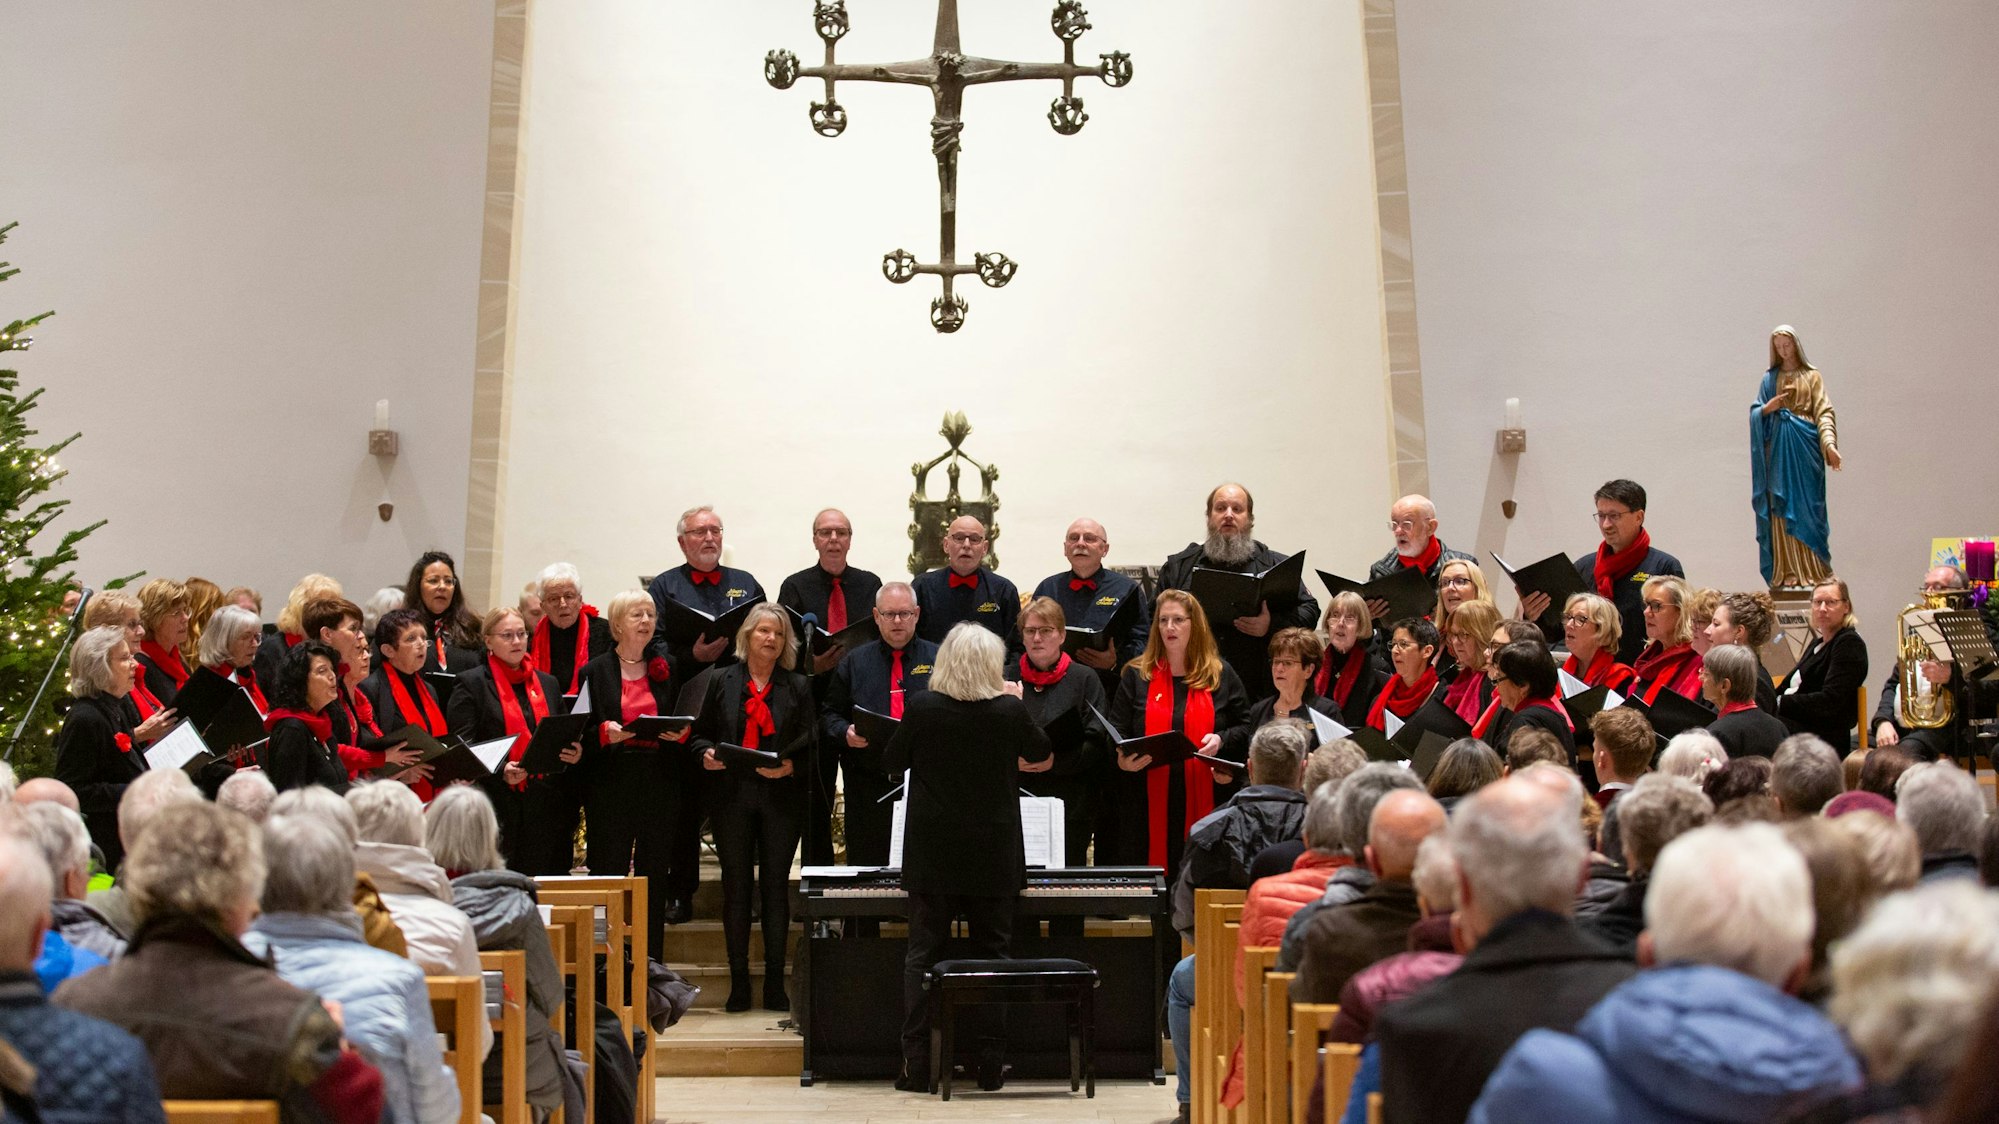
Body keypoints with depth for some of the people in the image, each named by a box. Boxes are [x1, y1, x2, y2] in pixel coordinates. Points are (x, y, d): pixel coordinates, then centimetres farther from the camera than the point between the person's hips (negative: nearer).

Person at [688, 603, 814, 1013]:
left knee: (776, 886, 2)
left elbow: (809, 742, 4)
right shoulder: (721, 681, 9)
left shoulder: (798, 687, 9)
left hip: (782, 797, 0)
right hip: (732, 794, 0)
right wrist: (706, 754, -11)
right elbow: (700, 732, 9)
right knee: (736, 885, 2)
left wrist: (791, 766, -15)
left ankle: (775, 980, 8)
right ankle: (738, 980, 8)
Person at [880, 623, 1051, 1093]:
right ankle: (990, 1062, 11)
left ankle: (917, 1063, 5)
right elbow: (1040, 751, 11)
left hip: (932, 856, 0)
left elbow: (891, 760, 3)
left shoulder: (922, 707, -10)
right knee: (991, 954, 10)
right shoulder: (1010, 710, -10)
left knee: (922, 955, 6)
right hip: (993, 855, 0)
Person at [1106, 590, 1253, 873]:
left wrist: (1221, 740, -9)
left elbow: (1246, 727, 12)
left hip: (1204, 800, 0)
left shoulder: (1221, 674, 10)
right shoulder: (1137, 675, 10)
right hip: (1149, 801, 0)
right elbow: (1117, 732, 8)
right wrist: (1122, 760, -12)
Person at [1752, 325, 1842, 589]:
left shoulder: (1811, 376, 6)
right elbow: (1756, 413, 12)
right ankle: (1786, 572, -2)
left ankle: (1811, 572, -1)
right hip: (1778, 448, 2)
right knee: (1781, 508, -2)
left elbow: (1824, 411, -1)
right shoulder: (1770, 378, 13)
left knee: (1806, 507, -4)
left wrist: (1829, 443, -15)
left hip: (1804, 448, -2)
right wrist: (1767, 408, -10)